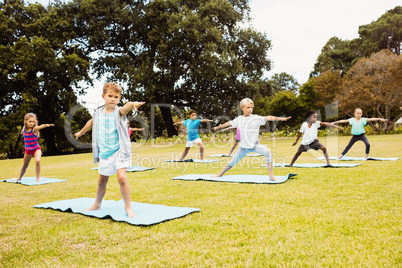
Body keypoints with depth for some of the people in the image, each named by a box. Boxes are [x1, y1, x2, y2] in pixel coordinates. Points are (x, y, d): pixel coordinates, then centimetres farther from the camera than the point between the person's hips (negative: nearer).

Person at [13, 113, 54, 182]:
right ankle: (20, 178, 41)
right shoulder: (24, 128, -6)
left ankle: (38, 177, -11)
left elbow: (41, 126, -47)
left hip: (36, 148, -5)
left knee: (37, 161, -28)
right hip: (28, 150, 5)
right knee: (25, 165, 19)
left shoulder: (34, 129, -22)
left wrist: (47, 125, -64)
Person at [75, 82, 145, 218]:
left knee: (122, 177, -19)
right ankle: (97, 204, 39)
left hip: (119, 150, -5)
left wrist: (133, 104, -58)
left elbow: (126, 107, -35)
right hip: (104, 152, 5)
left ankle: (128, 207, -3)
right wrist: (81, 132, 43)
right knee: (102, 180, 17)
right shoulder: (98, 113, 4)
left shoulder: (119, 112, -10)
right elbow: (91, 122, 26)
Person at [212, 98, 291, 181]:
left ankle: (271, 175, -24)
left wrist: (280, 118, -36)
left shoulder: (256, 118, -8)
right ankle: (220, 174, 35)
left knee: (267, 151, -31)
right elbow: (229, 123, 21)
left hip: (255, 145, -3)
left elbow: (267, 118, -22)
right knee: (233, 162, 11)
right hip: (243, 146, 4)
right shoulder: (239, 119, 6)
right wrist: (218, 127, 34)